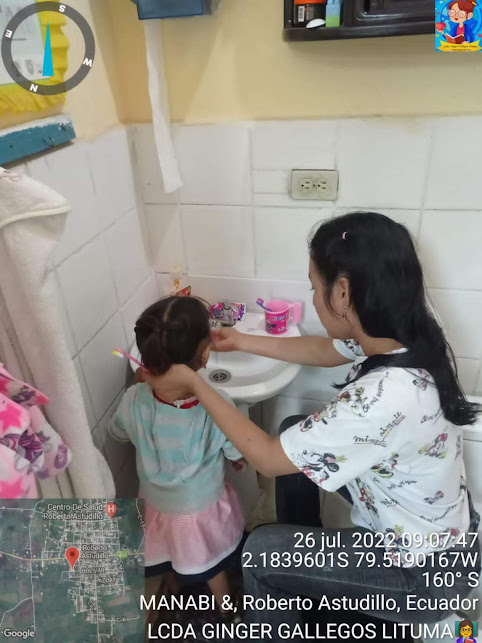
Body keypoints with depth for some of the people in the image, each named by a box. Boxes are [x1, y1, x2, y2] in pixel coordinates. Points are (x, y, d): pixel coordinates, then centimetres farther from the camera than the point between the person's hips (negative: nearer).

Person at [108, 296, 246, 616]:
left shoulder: (134, 400, -30)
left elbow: (118, 432, -6)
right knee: (213, 569, 29)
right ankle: (226, 612, 56)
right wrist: (239, 459, 7)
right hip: (202, 510, -2)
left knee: (173, 555, 34)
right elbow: (239, 454, -16)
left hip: (157, 505, 2)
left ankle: (175, 589, 64)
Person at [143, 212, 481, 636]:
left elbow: (267, 459, -27)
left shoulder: (382, 399, -41)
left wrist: (193, 382, -17)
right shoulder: (407, 332, -15)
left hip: (424, 573, -7)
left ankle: (278, 625, 33)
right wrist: (241, 342, 9)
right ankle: (299, 545, 39)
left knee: (261, 553, 0)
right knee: (297, 437, 13)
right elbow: (324, 351, 5)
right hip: (435, 527, 8)